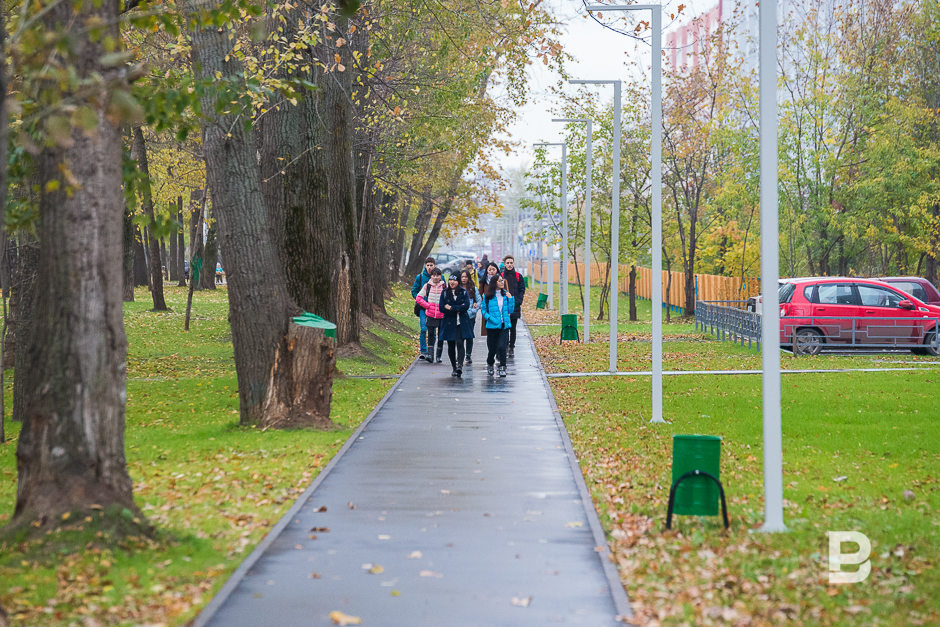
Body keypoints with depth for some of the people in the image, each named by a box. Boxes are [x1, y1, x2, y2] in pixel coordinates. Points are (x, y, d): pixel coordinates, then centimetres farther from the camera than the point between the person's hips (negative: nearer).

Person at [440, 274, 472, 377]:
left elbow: (466, 306, -8)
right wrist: (458, 309, -10)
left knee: (459, 343, -16)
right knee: (451, 346, 5)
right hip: (449, 323, 1)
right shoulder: (445, 293, 6)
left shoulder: (463, 292, 5)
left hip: (462, 323, -1)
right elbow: (442, 308, -4)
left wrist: (451, 308, -11)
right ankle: (453, 367, 18)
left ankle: (460, 366, -27)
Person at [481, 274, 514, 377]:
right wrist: (490, 318, -14)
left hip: (504, 326, 1)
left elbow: (510, 311, 8)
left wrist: (510, 298, -3)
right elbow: (484, 310, 2)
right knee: (492, 348, 5)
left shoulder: (506, 294, 7)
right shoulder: (487, 296, -2)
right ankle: (489, 365, 34)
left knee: (501, 347, -14)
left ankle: (502, 368, -1)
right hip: (492, 326, -1)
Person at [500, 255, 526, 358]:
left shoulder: (518, 276, 6)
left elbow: (522, 290, 6)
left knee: (513, 328, 4)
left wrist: (518, 301, -8)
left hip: (515, 306, 1)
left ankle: (511, 347, 10)